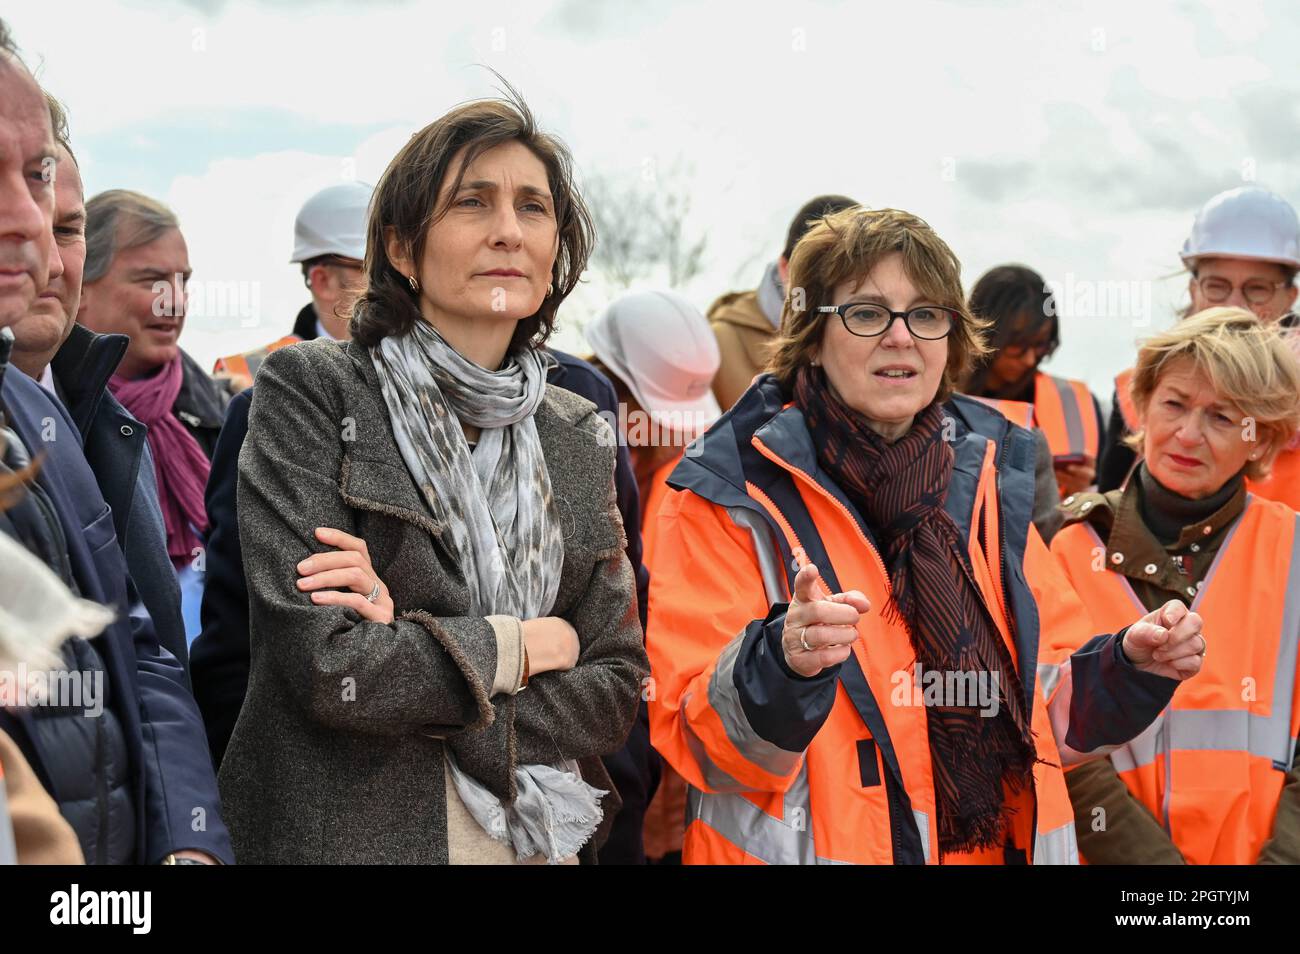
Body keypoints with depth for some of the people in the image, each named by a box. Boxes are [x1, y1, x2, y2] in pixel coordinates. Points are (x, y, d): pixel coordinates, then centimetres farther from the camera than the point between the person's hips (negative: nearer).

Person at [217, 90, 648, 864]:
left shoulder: (581, 440, 5)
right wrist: (529, 644, -9)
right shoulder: (312, 390, -10)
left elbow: (617, 692, -1)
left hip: (543, 841, 4)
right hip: (345, 835, -4)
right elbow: (327, 666, -20)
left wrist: (415, 648, -15)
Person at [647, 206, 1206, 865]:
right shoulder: (730, 494, -10)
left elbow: (1044, 714, 11)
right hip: (820, 843, -4)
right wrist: (783, 662, -35)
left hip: (1001, 843, 5)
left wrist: (1129, 669, -7)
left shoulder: (988, 479, 4)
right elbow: (700, 747, -17)